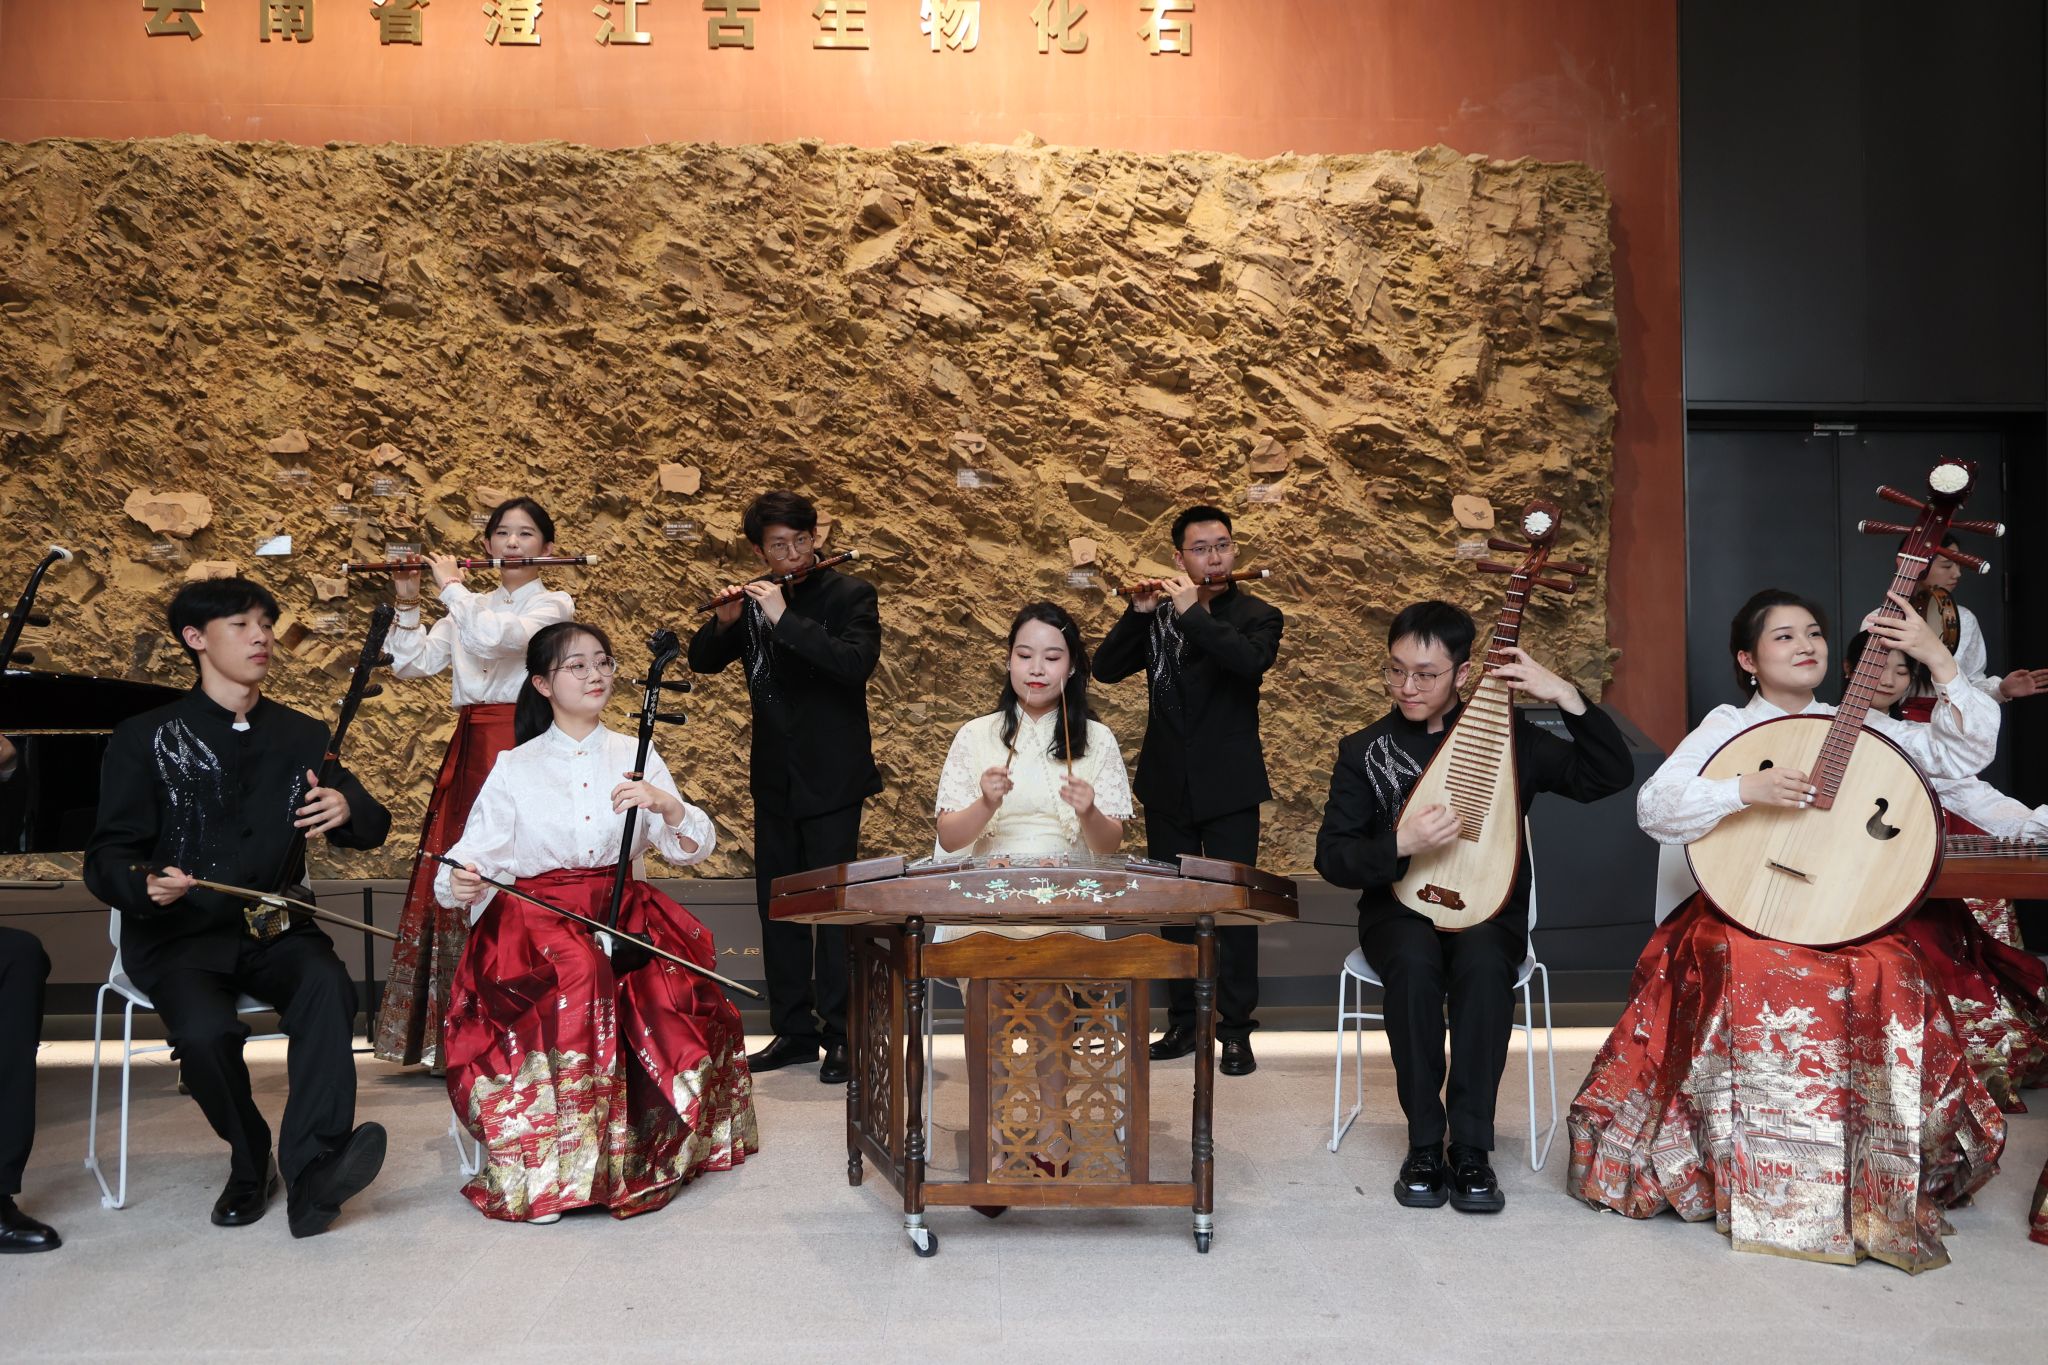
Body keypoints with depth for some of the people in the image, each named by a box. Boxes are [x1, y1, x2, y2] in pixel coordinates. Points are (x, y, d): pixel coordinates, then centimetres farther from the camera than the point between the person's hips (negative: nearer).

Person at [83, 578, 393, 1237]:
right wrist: (146, 885, -28)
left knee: (328, 986, -31)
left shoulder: (303, 736, 12)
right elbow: (106, 861, -3)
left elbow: (374, 826, 11)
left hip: (274, 928, 2)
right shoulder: (144, 738, 3)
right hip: (179, 935, -2)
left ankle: (312, 1173, -36)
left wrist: (348, 809, -15)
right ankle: (250, 1162, -5)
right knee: (205, 1030, -32)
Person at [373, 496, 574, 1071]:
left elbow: (494, 636, -18)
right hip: (468, 750, 6)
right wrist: (408, 604, 0)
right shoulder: (470, 608, 17)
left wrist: (451, 585, -6)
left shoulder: (554, 605, 0)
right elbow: (411, 664, 10)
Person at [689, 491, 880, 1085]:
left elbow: (856, 662, -23)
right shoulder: (755, 599, 8)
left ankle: (842, 1036, 2)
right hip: (774, 778, 6)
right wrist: (724, 621, -10)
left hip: (831, 776, -5)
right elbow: (702, 661, 10)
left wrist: (784, 617, -26)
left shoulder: (849, 594, -6)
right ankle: (794, 1030, 19)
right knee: (776, 903, 9)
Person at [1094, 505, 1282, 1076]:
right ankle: (1182, 1022, 21)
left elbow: (1251, 660, -24)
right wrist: (1138, 612, -15)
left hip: (1228, 787, -3)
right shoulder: (1158, 615, 6)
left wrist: (1192, 612, -25)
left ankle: (1236, 1028, 9)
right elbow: (1105, 669, -3)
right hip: (1167, 786, 3)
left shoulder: (1257, 616, -2)